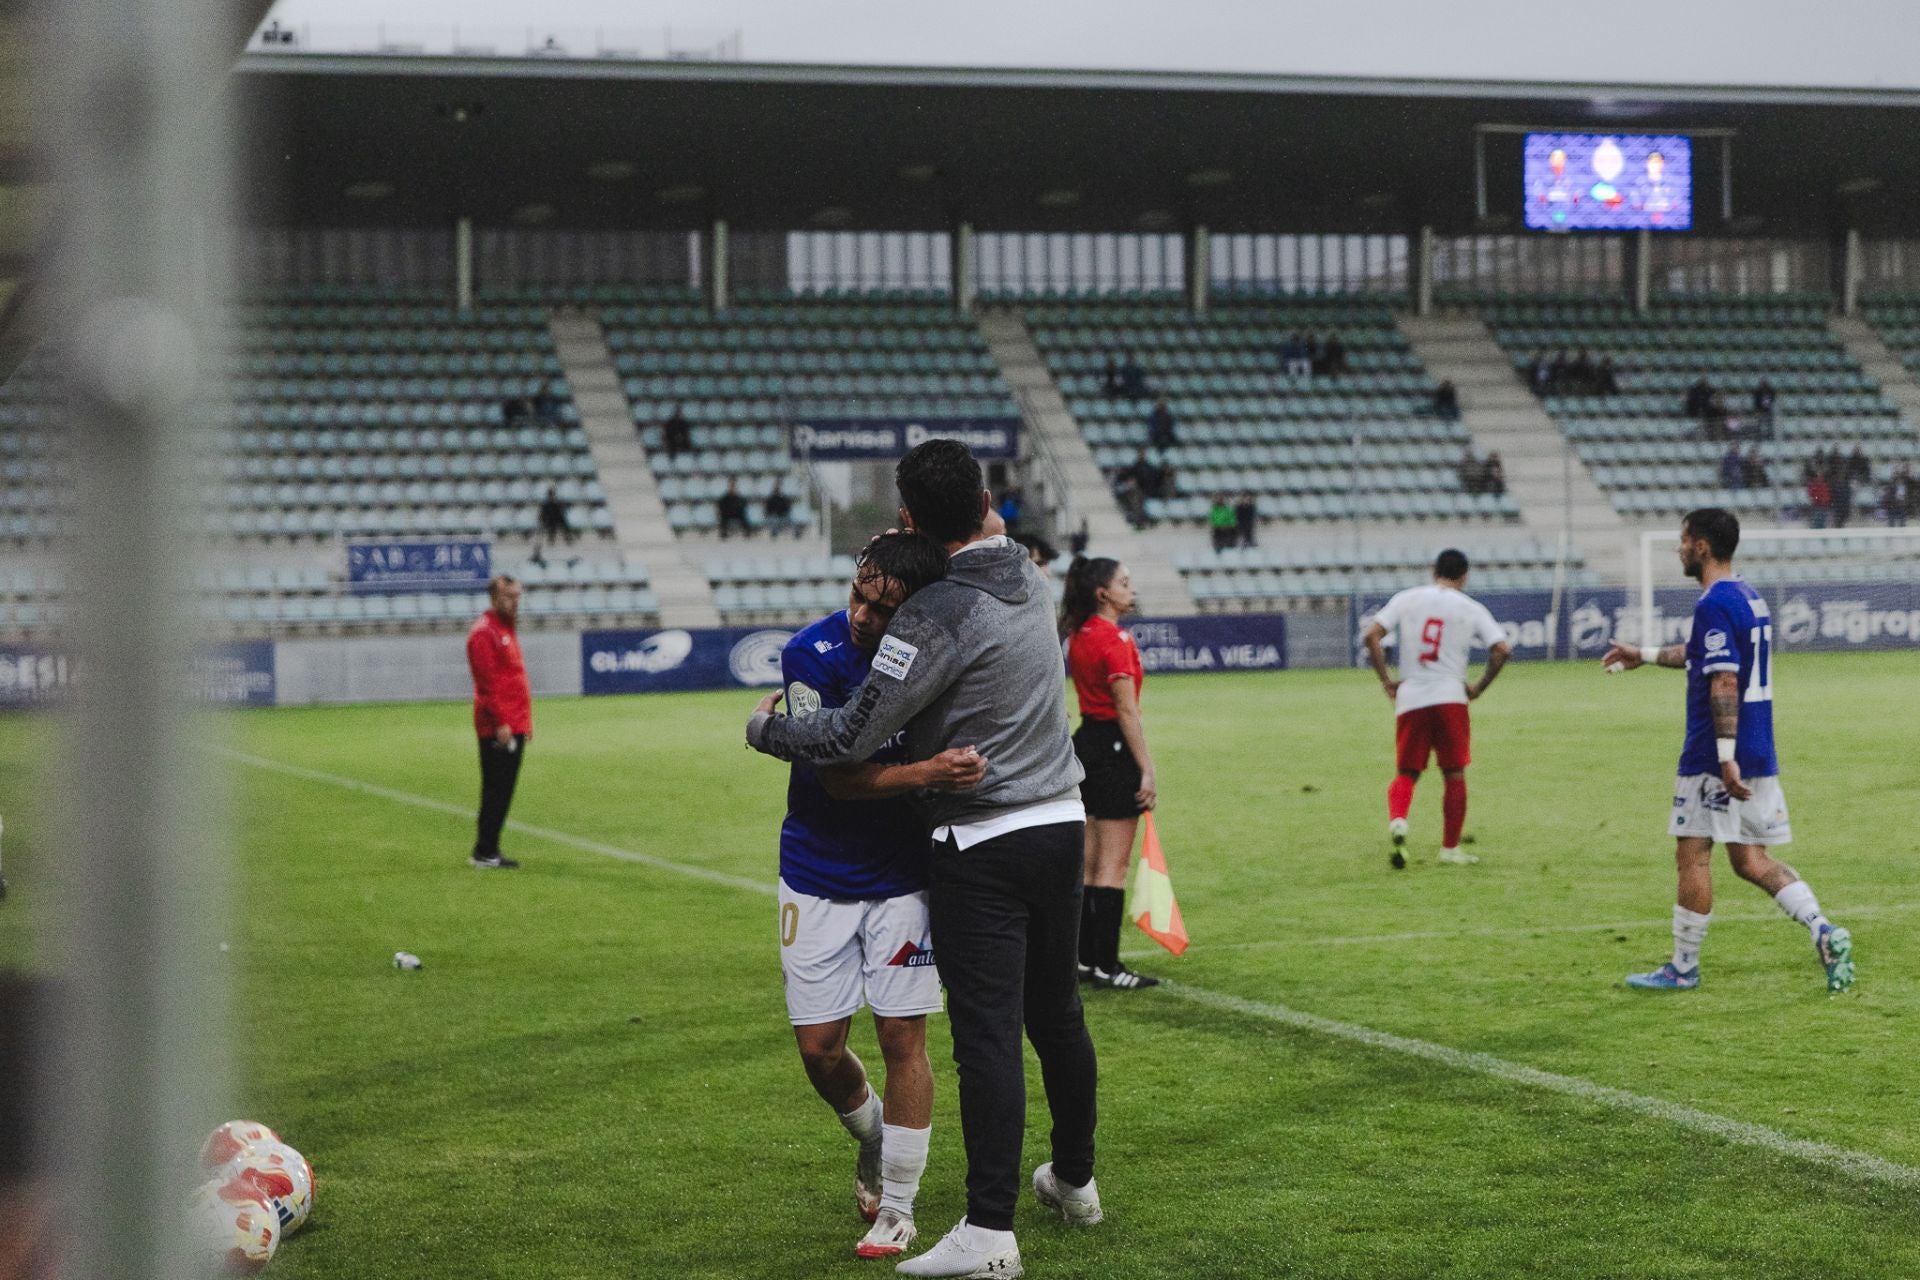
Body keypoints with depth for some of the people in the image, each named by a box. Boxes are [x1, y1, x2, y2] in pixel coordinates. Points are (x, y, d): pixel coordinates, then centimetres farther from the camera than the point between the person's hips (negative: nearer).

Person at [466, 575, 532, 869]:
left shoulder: (506, 629, 18)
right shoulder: (484, 632, -12)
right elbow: (487, 681, -18)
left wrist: (525, 721, 19)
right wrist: (500, 722, -21)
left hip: (514, 726, 9)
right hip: (498, 729, -9)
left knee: (503, 790, 10)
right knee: (496, 790, -6)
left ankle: (489, 849, 15)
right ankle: (485, 853, -1)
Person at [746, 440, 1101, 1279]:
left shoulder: (935, 617, -19)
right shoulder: (1030, 580, 5)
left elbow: (850, 739, -17)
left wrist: (764, 728, -1)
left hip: (982, 847, -8)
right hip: (1061, 823, 8)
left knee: (988, 1032, -7)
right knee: (1057, 1015, 20)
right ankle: (1073, 1181, 35)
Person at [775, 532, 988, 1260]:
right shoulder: (812, 655, -18)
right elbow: (839, 777, -23)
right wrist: (929, 774, -38)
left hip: (903, 874, 0)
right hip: (817, 879, 0)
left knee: (902, 1037, -2)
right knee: (819, 1047, 2)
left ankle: (896, 1210, 11)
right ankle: (871, 1139, 35)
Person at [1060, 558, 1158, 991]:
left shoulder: (1079, 635, 10)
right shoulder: (1115, 640, -17)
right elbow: (1127, 711, -20)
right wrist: (1147, 771, -18)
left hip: (1085, 741, 9)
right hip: (1114, 747, -9)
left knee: (1091, 861, 14)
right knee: (1114, 864, -4)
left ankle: (1085, 958, 19)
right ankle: (1105, 965, -2)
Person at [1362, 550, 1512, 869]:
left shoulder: (1406, 599, 7)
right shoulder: (1471, 609, 5)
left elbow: (1372, 636, -3)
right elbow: (1501, 649, -6)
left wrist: (1386, 681, 3)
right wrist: (1478, 688, 5)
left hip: (1409, 699, 1)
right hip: (1450, 697, -1)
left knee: (1407, 774, 11)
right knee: (1455, 775, 11)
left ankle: (1397, 820, -18)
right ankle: (1450, 848, 11)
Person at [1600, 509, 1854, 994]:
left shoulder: (1715, 604, -15)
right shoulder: (1749, 597, 15)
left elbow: (1724, 682, -23)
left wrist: (1726, 757, -26)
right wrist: (1643, 654, 39)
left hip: (1714, 758, -9)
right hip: (1760, 755, 9)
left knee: (1692, 855, 2)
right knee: (1751, 859, 11)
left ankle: (1683, 968, 9)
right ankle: (1824, 931, -6)